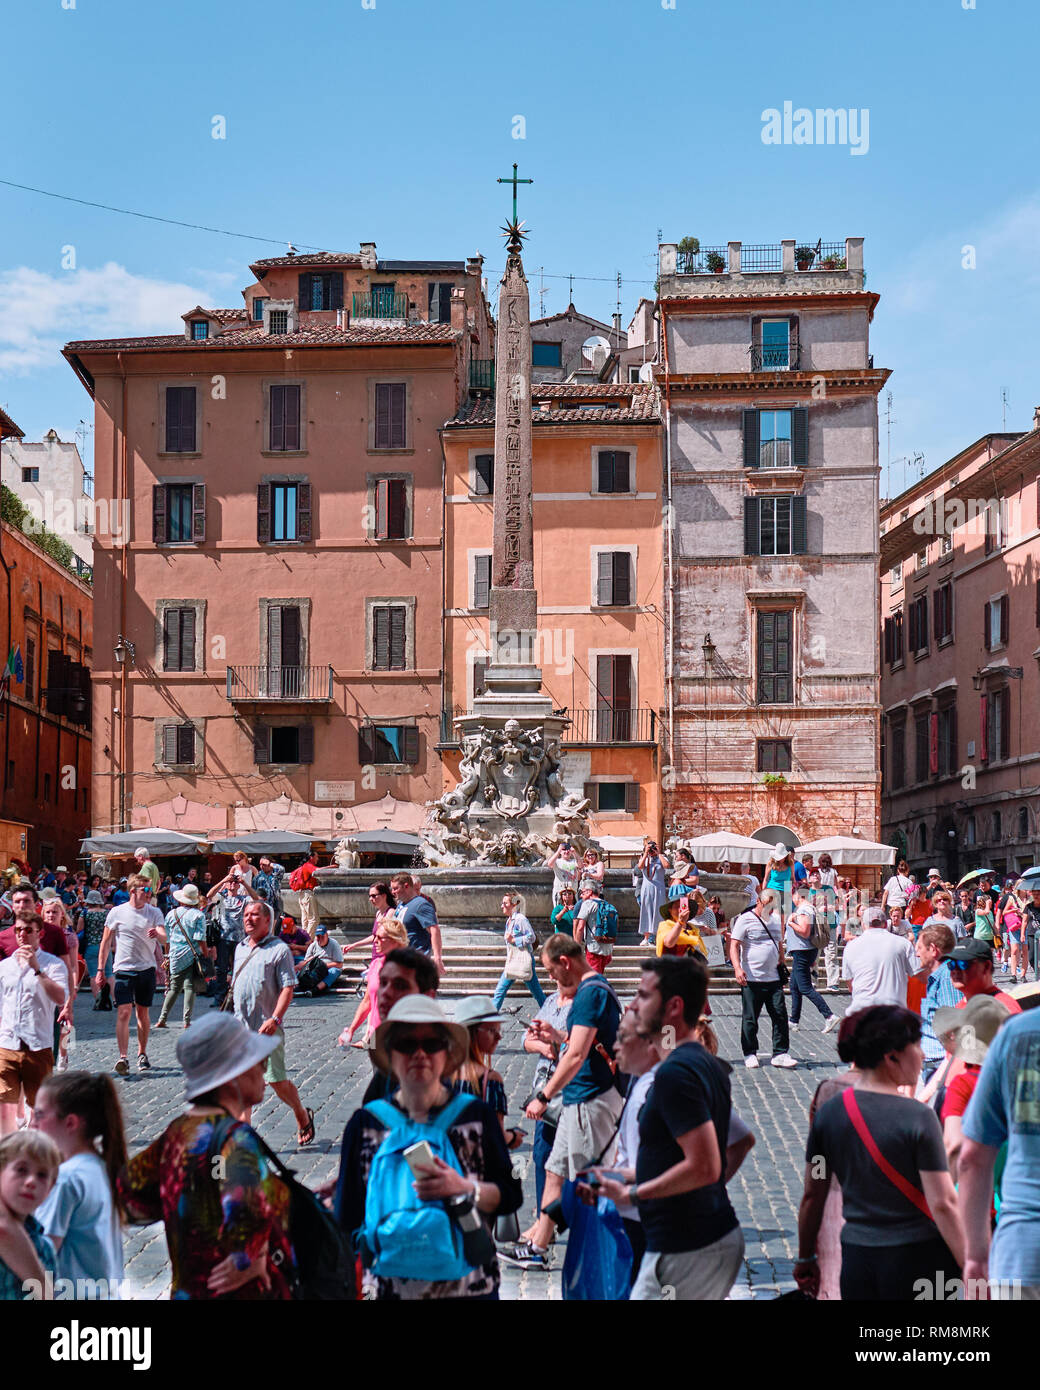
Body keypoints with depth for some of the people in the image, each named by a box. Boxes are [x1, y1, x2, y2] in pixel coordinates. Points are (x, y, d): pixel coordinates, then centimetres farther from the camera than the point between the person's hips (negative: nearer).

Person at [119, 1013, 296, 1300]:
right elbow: (249, 1203, -40)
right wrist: (247, 1258, -23)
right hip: (245, 1294, -8)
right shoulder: (235, 1137, -23)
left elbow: (129, 1189, 13)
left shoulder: (177, 1131, 2)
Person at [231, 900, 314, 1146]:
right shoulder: (240, 948, 15)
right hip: (241, 1027, 6)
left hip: (268, 1028, -5)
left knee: (277, 1080, 1)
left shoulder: (279, 949, -6)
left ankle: (302, 1117, 25)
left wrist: (274, 1019, -22)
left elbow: (287, 988, -12)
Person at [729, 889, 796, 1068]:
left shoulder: (776, 920, 14)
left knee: (780, 1016, 1)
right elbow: (734, 946, -10)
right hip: (752, 979, -5)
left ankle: (780, 1054, 8)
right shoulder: (745, 920, -5)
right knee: (750, 1019, 2)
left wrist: (782, 966, 23)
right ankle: (750, 1054, 14)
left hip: (773, 979, 5)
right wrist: (737, 968, -23)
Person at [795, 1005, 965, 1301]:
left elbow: (812, 1196, 7)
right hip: (917, 1260, -4)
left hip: (856, 1261, 4)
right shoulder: (918, 1116, -12)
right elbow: (942, 1204, -15)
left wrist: (805, 1259, 18)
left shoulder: (828, 1113, 1)